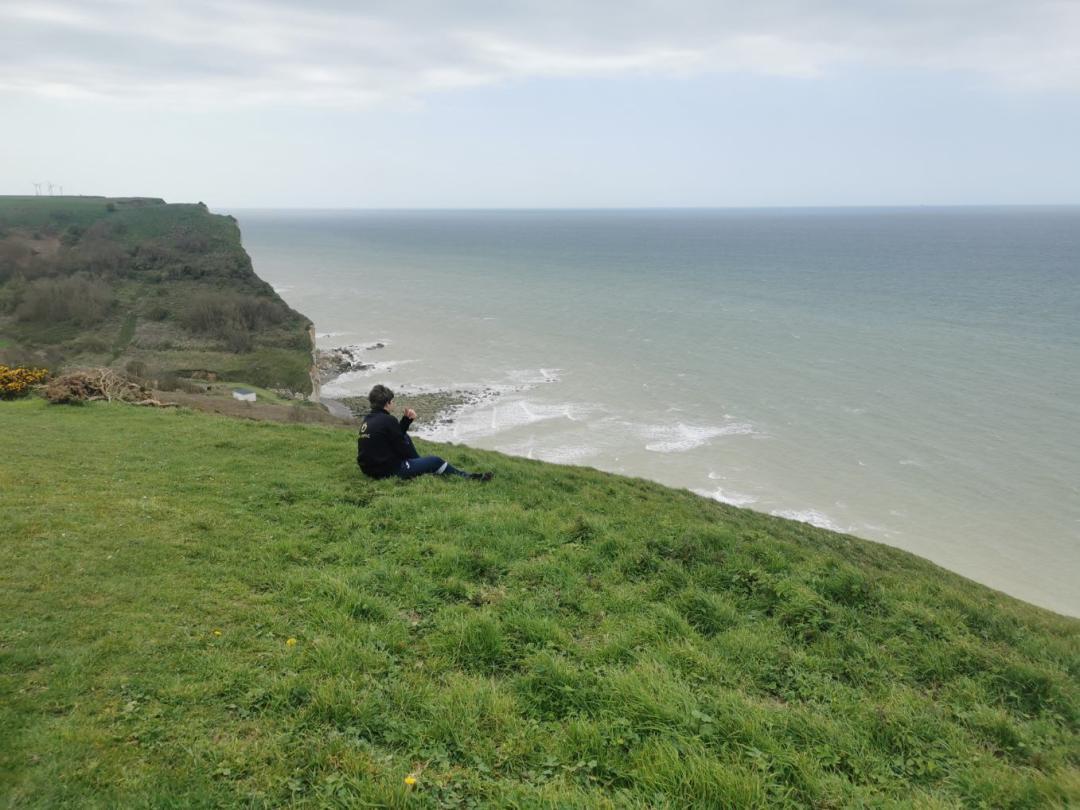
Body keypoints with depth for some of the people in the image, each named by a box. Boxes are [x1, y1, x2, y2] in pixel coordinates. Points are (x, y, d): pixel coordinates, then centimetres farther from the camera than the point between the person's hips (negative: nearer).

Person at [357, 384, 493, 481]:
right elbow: (403, 449, -14)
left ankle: (422, 467, 35)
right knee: (435, 461, 4)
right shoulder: (387, 420, -21)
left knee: (405, 437, 25)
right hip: (388, 471, -9)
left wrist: (406, 419, 4)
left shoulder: (367, 420, 7)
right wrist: (415, 458, 5)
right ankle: (467, 477, 20)